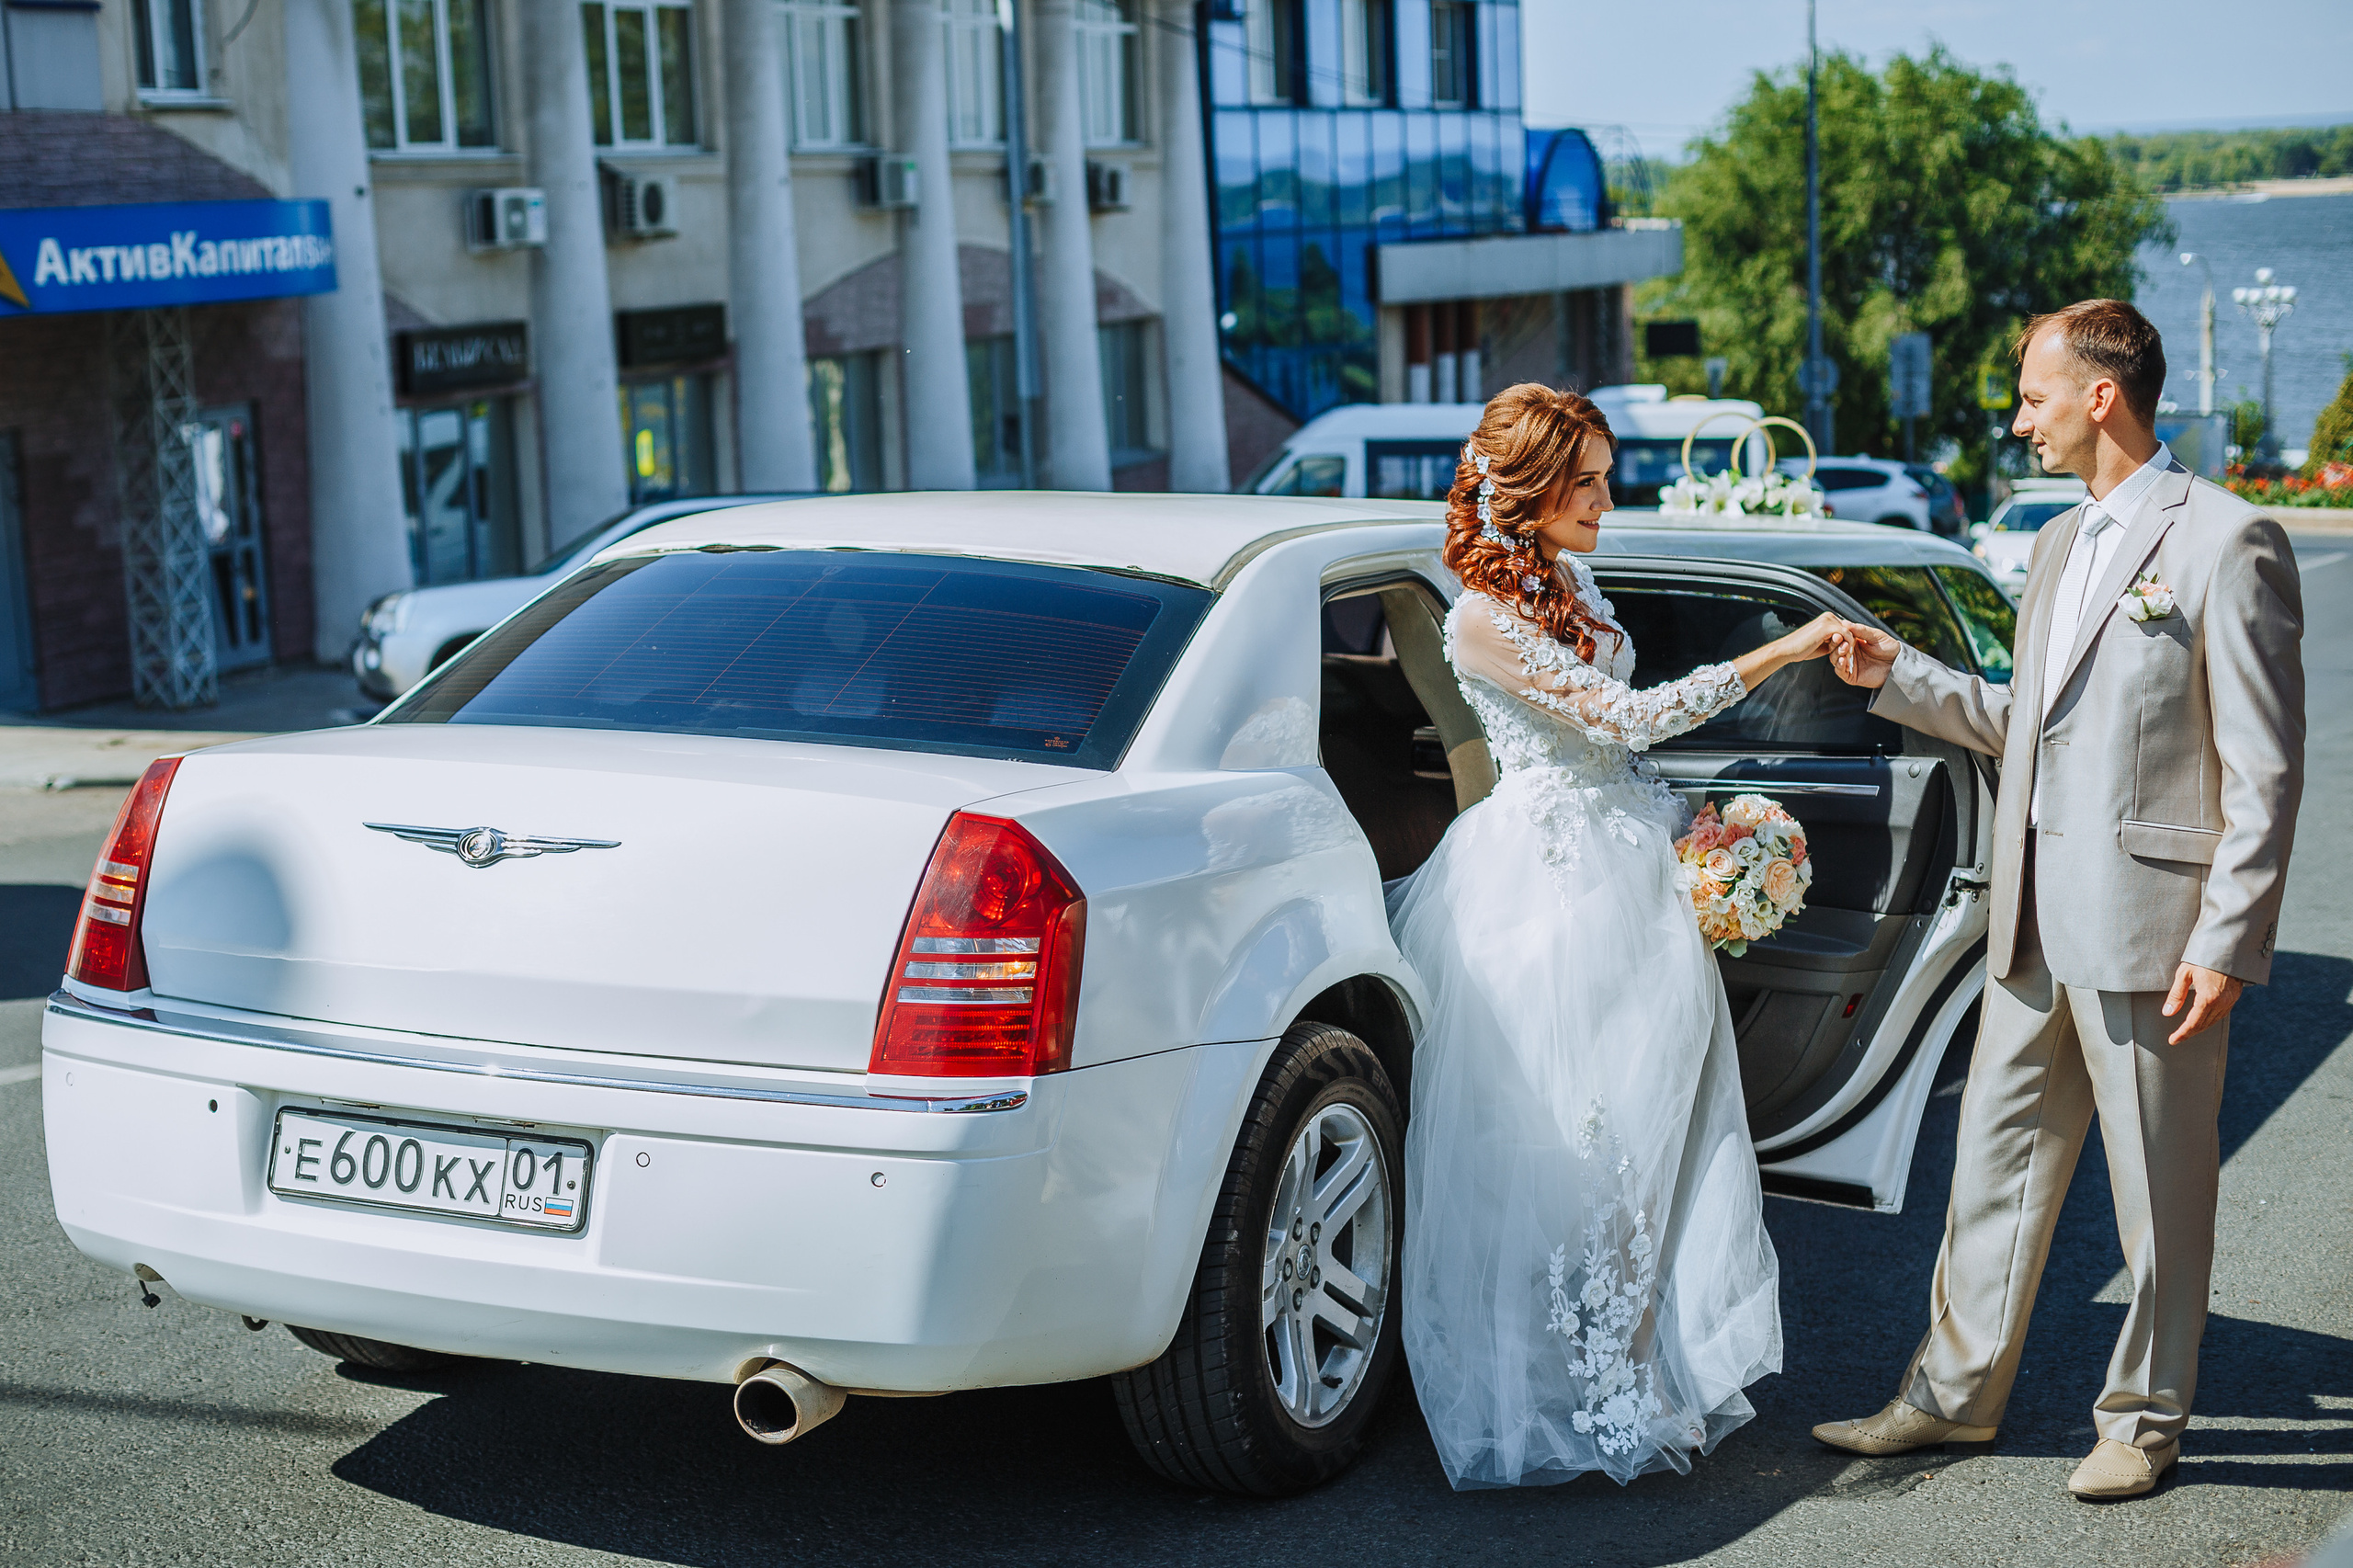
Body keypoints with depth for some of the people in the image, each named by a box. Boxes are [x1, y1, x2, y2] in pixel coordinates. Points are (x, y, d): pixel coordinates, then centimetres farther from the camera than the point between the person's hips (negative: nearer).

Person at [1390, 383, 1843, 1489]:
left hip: (1626, 869, 8)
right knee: (1556, 1130, -3)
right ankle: (1553, 1389, 8)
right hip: (1550, 887, -8)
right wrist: (1780, 653, -18)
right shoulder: (1483, 618, -16)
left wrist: (1679, 831, 12)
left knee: (1650, 1120, 9)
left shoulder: (1572, 584, 10)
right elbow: (1623, 715, -19)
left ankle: (1641, 1369, 19)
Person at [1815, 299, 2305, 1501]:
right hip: (2037, 927, 8)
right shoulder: (2060, 544, 15)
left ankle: (2145, 1417, 21)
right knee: (1996, 1158, 14)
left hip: (2153, 932, -8)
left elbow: (2264, 769, -13)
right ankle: (1955, 1392, 26)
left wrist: (2228, 944, -17)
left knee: (2159, 1188, 6)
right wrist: (1895, 674, 12)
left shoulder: (2225, 542, -11)